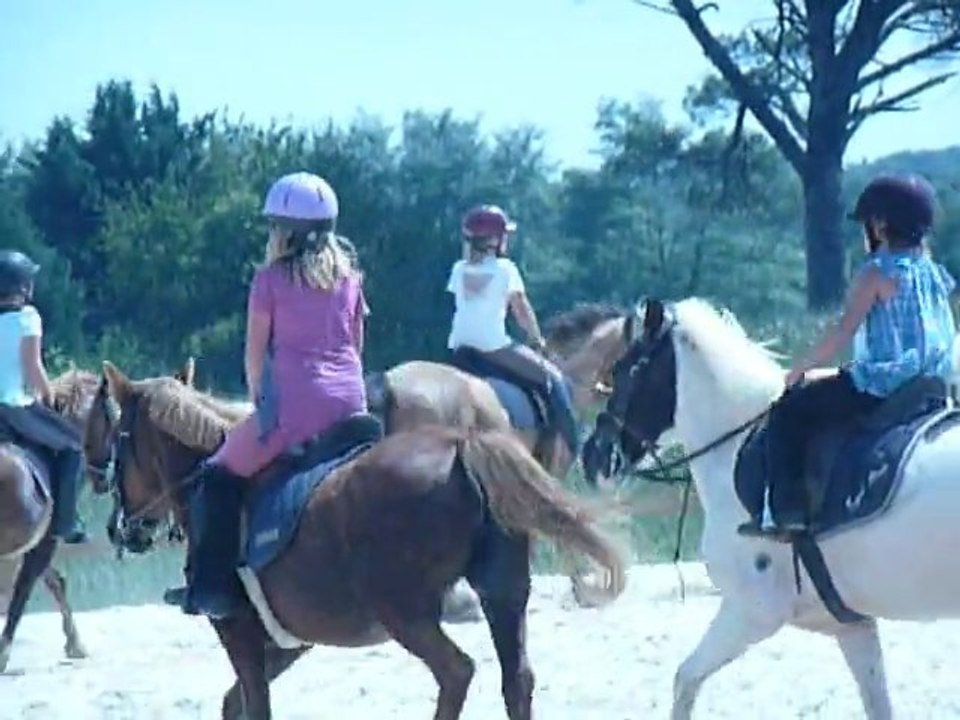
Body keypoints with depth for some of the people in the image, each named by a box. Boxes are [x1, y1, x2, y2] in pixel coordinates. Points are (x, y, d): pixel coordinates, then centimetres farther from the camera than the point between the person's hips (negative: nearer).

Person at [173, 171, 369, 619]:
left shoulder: (271, 279, -2)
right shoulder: (348, 278, 13)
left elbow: (254, 355, 0)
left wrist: (260, 404, 13)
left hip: (293, 407, -5)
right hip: (352, 405, 5)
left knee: (221, 476, 7)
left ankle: (210, 585, -1)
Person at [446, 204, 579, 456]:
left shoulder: (459, 269, 10)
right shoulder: (505, 269, -3)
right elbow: (522, 311, 2)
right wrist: (537, 340, 15)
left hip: (459, 347, 5)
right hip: (494, 347, -5)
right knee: (554, 379, 6)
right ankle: (571, 445, 0)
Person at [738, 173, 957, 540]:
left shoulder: (877, 272, -11)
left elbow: (844, 331, -14)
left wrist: (800, 370, -3)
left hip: (880, 384, -9)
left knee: (788, 411, -1)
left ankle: (787, 509, -12)